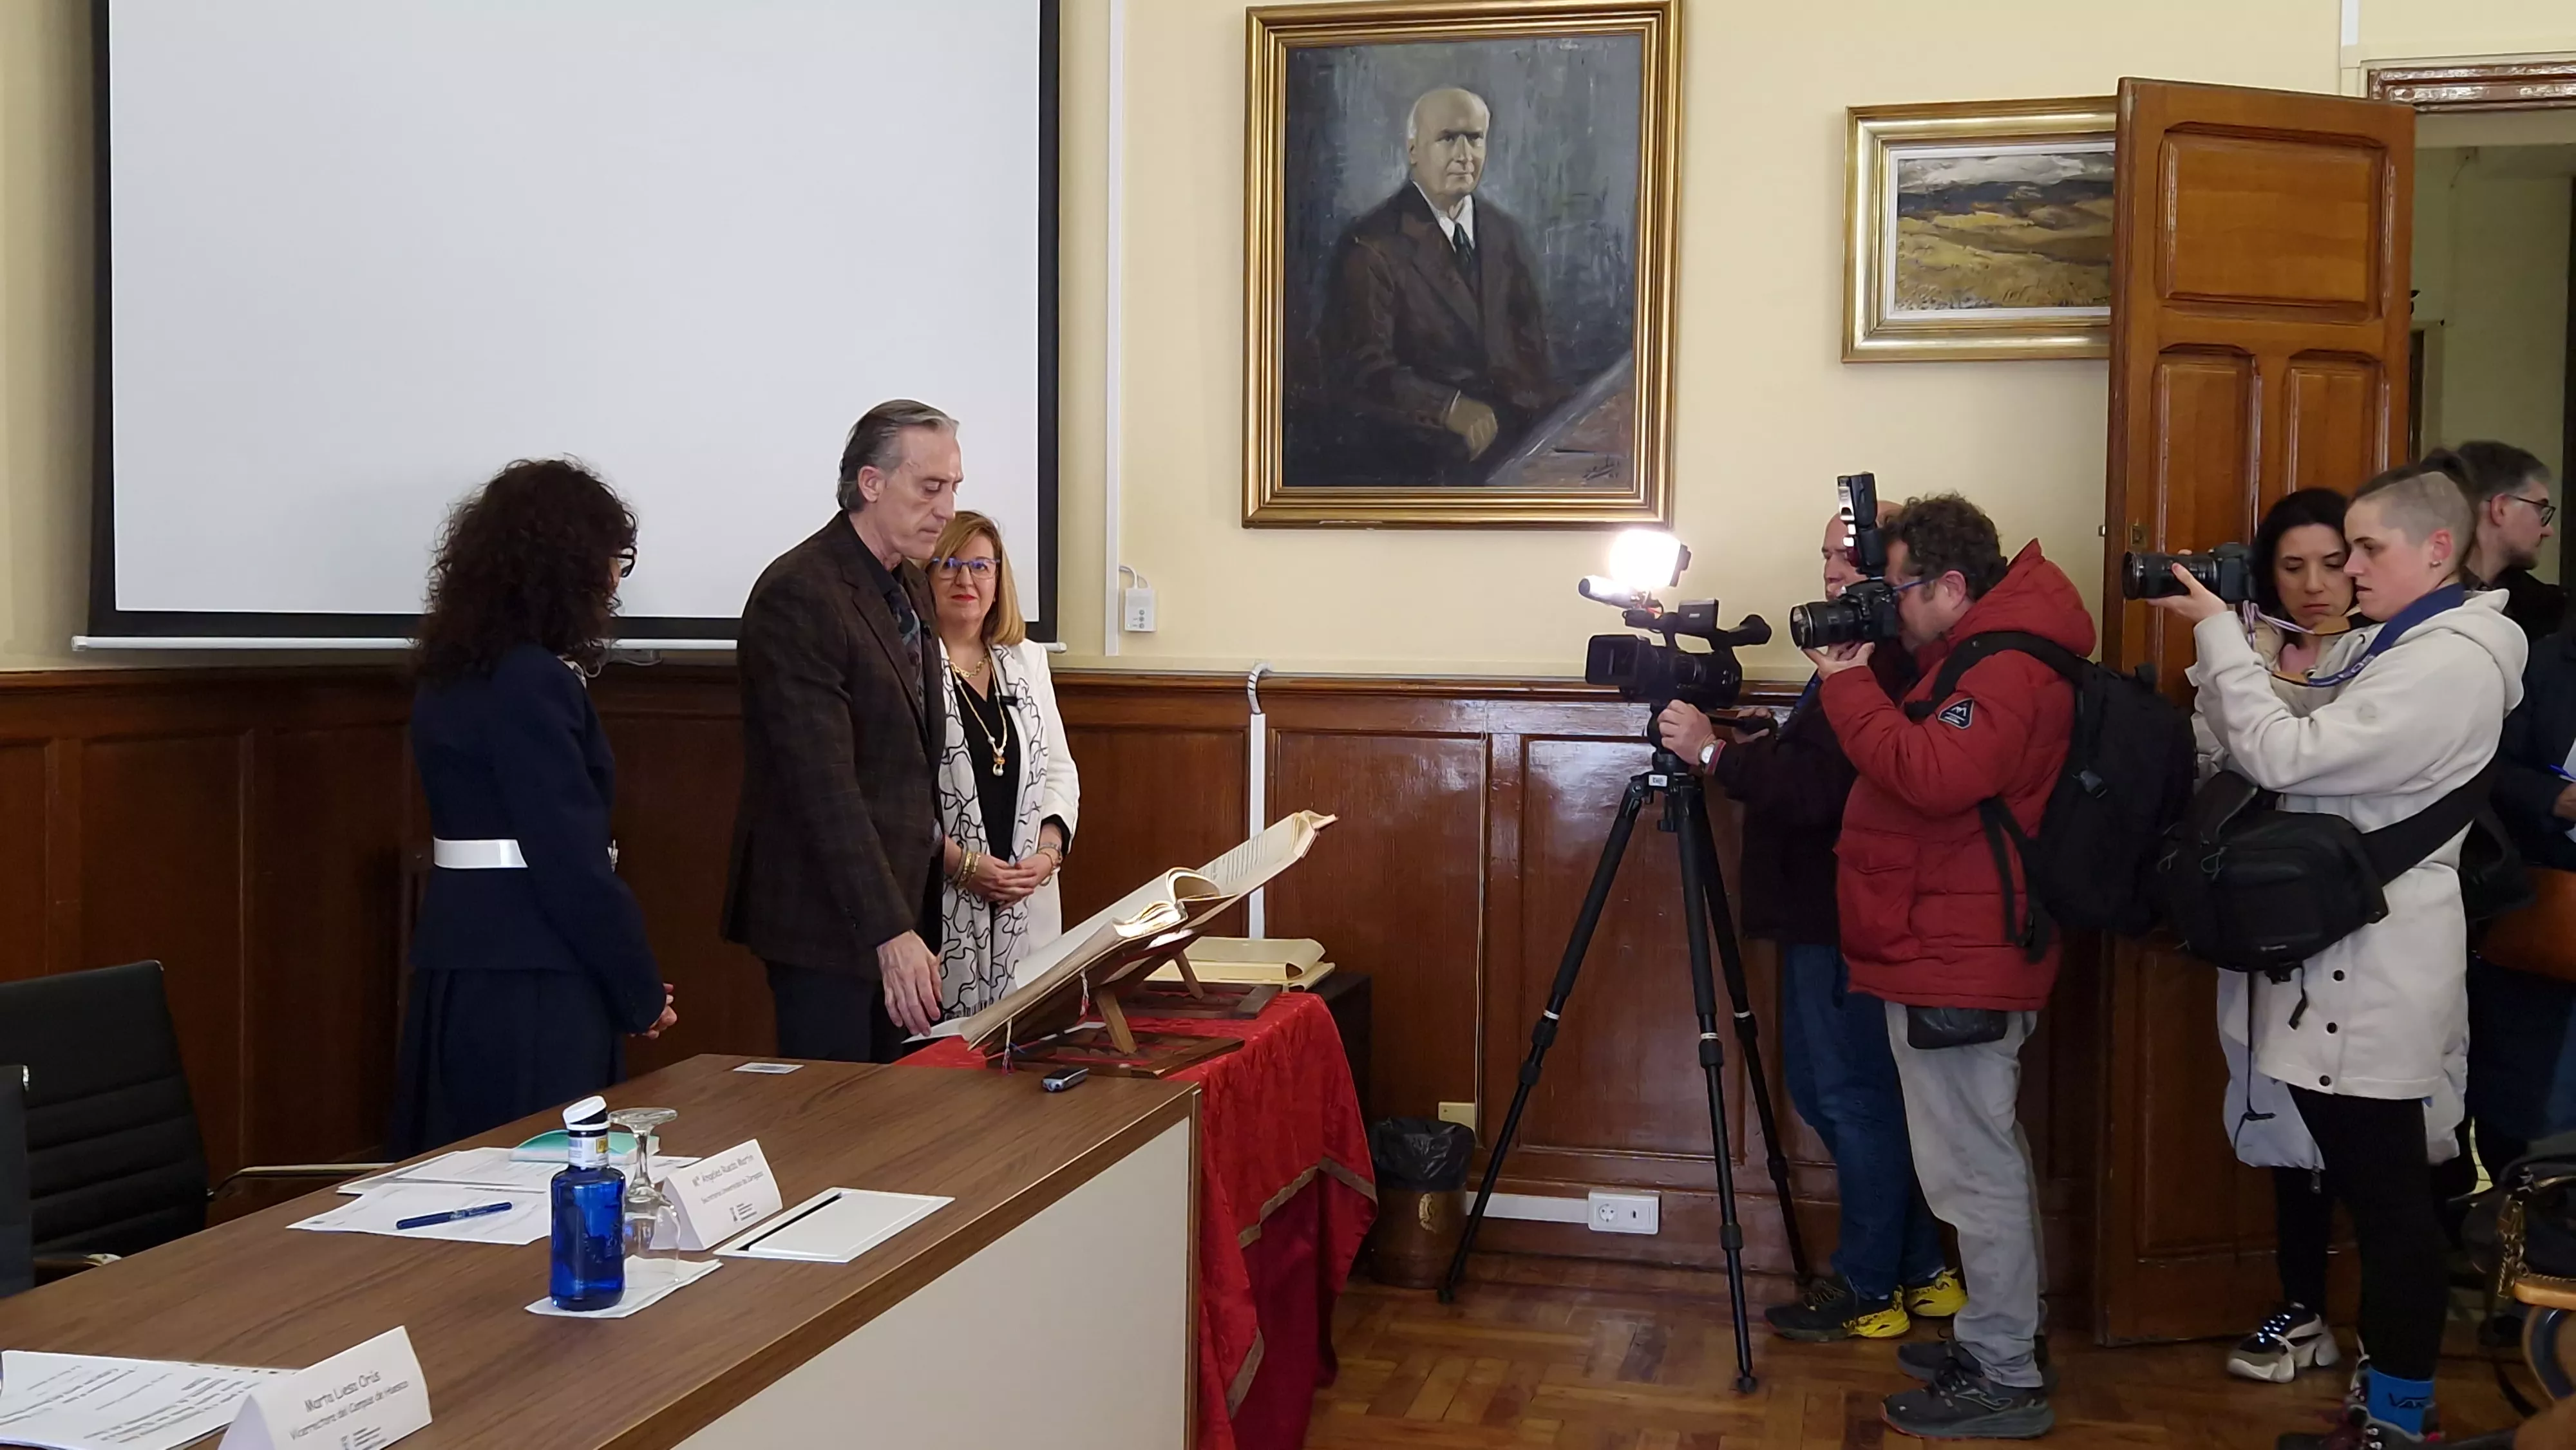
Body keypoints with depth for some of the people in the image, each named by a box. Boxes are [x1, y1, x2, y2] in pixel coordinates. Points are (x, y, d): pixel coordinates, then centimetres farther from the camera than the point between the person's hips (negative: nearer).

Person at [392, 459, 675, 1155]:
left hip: (461, 961, 9)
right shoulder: (531, 682, -16)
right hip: (528, 982, -9)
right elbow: (571, 857, -18)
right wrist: (643, 994, -7)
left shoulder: (455, 670, 12)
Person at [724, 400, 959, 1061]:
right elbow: (824, 786, -24)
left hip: (900, 895, 9)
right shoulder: (797, 596, -17)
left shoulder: (910, 586, 12)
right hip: (826, 916, -8)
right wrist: (889, 932, -28)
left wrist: (911, 917, 15)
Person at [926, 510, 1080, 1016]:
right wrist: (961, 863, -15)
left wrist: (1048, 850, -1)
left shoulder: (1027, 660, 15)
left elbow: (1059, 770, 15)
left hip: (1024, 909, 5)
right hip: (939, 912, -5)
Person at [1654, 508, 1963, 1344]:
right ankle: (1919, 1272, 27)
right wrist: (1740, 751, 7)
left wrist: (1716, 753, -18)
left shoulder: (1885, 665, -19)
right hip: (1822, 912, 11)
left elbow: (1820, 791, -26)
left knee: (1853, 1096, 0)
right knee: (1822, 1087, 17)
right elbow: (1805, 770, 22)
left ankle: (1868, 1291, 14)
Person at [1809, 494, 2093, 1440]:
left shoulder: (2007, 671, -18)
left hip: (1956, 966, -11)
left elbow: (1931, 775, -31)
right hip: (1949, 954, 11)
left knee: (1973, 1167, -6)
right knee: (1985, 1159, 18)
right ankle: (1995, 1342, 30)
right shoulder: (1980, 653, 15)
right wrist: (1855, 655, 6)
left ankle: (2006, 1381, 2)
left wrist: (1847, 683, -21)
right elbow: (1913, 757, 19)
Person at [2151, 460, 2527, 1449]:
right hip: (2344, 953, 10)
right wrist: (2223, 632, 0)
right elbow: (2284, 746, 11)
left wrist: (2216, 631, -18)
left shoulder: (2448, 663, -18)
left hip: (2376, 967, -10)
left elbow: (2283, 756, -25)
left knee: (2387, 1192, 0)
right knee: (2368, 1182, 15)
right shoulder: (2378, 647, 15)